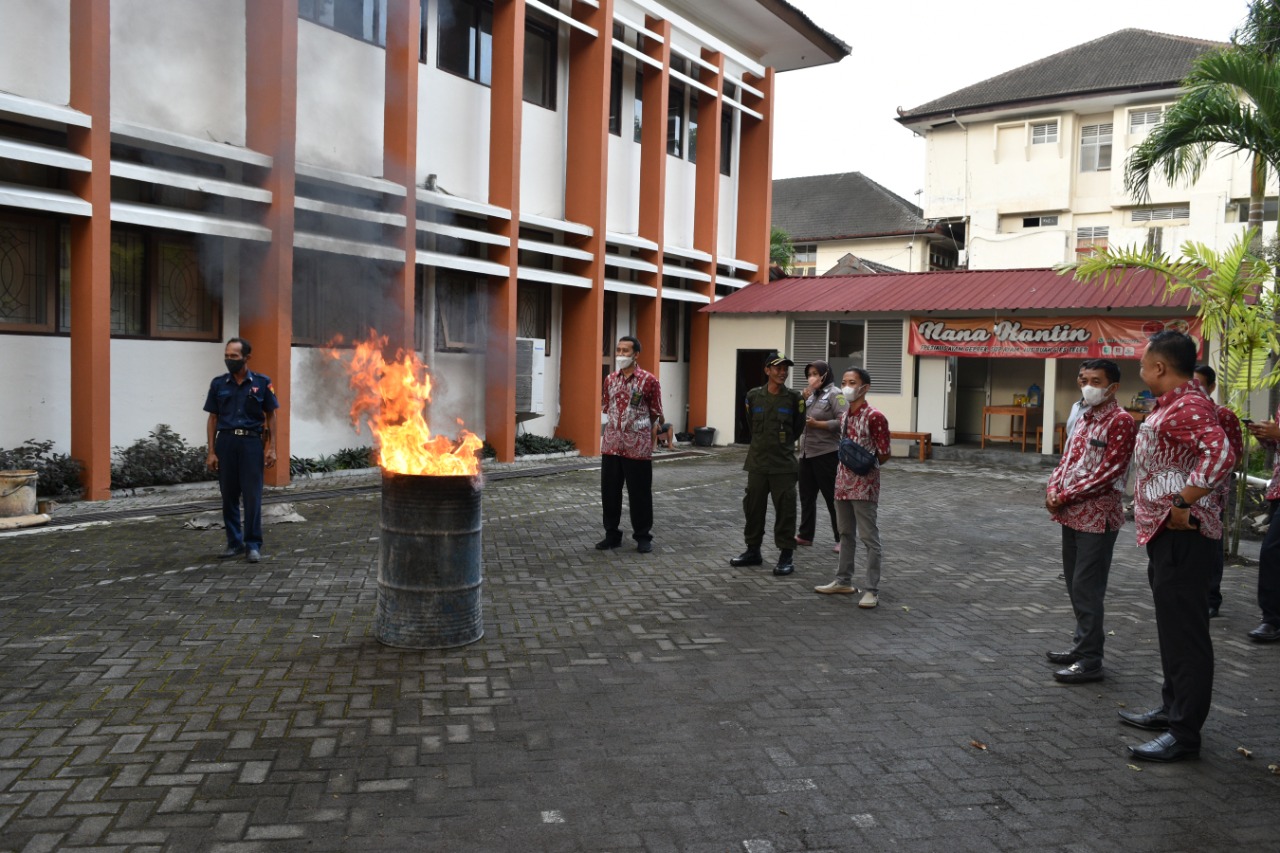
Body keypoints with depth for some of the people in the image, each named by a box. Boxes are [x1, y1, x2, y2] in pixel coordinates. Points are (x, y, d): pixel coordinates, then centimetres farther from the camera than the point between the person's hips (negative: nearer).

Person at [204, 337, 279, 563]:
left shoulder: (262, 383, 1)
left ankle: (253, 545, 4)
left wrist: (271, 448, -2)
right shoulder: (218, 384, 6)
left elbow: (271, 416, 5)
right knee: (229, 495, 7)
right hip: (226, 442, 2)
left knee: (252, 495, -3)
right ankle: (234, 542, 17)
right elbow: (213, 419, 9)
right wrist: (211, 451, 3)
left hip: (251, 442, -2)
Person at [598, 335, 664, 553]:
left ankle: (643, 536, 16)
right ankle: (612, 534, 22)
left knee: (639, 493, 4)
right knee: (609, 492, 9)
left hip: (638, 448, -4)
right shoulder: (610, 380, 8)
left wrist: (652, 443, -3)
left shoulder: (649, 380, -6)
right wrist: (617, 427, 10)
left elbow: (656, 415, -3)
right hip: (611, 446, 5)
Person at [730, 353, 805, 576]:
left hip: (784, 464, -2)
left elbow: (797, 429, 7)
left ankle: (786, 555, 7)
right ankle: (753, 550, 23)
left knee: (785, 509, -1)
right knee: (753, 506, 9)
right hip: (757, 463, 3)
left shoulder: (794, 398, -3)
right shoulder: (753, 396, 1)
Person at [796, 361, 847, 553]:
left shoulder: (834, 394, -9)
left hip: (827, 454, -8)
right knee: (806, 496, 12)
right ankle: (805, 535, 22)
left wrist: (818, 424, -17)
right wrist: (802, 399, -1)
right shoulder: (811, 395, 14)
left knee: (833, 497, 0)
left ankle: (842, 539, 9)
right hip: (806, 453, 8)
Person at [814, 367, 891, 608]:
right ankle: (844, 581, 28)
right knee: (846, 534, 17)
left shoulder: (874, 417, -14)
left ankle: (872, 590, 1)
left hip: (864, 485, -8)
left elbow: (884, 455, -12)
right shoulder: (844, 416, 10)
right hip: (844, 482, 8)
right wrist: (844, 470, 10)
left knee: (869, 538, -3)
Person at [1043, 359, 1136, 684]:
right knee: (1075, 585, 16)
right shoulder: (1084, 417, 15)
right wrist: (1053, 490, -1)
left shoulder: (1121, 421, -12)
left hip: (1097, 517, -8)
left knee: (1087, 589, -5)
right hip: (1072, 514, 9)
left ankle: (1090, 660, 2)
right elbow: (1066, 459, 17)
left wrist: (1066, 497, -16)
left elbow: (1109, 472, -19)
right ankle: (1084, 645, 28)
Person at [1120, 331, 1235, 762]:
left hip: (1181, 534, -11)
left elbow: (1221, 454, -33)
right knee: (1172, 627, 19)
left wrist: (1182, 504, -27)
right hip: (1164, 533, 11)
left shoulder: (1188, 405, -18)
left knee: (1184, 631, -5)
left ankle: (1185, 733, 2)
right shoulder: (1170, 405, 15)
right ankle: (1173, 709, 31)